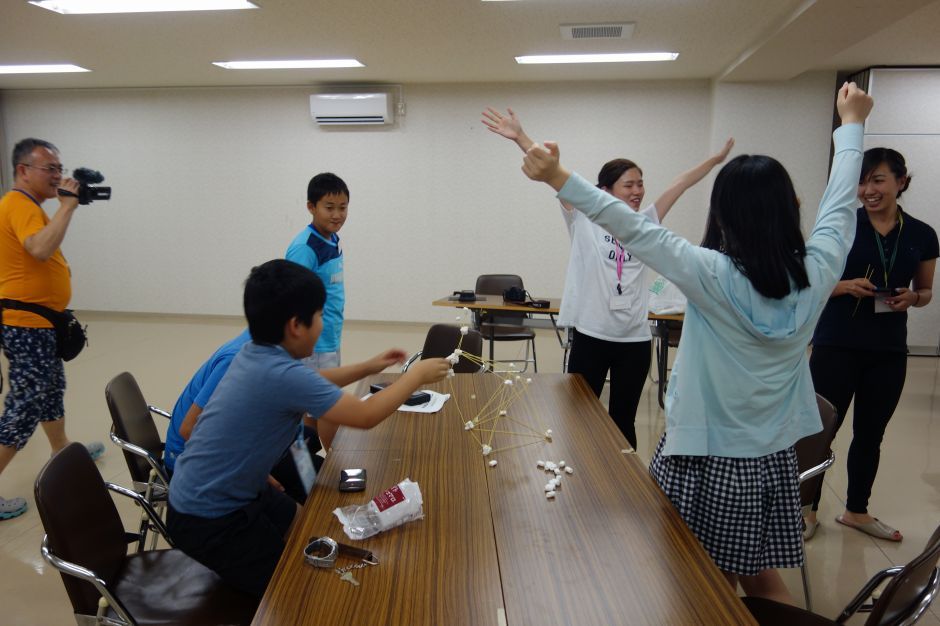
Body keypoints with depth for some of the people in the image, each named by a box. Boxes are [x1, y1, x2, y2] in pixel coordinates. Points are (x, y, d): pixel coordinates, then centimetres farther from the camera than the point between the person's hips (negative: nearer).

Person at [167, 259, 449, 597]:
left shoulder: (257, 354, -2)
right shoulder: (280, 374, -32)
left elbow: (312, 386, 20)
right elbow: (366, 416, -23)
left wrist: (367, 368, 20)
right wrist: (417, 375, -9)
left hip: (228, 493, 9)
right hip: (207, 521, -9)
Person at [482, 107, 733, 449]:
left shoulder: (643, 224, 9)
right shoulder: (584, 220, -1)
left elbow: (680, 184, 17)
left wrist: (717, 159, 24)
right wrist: (520, 137, -17)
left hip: (635, 338, 4)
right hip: (590, 335, -3)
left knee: (623, 420, 15)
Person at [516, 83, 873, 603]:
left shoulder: (714, 276, -21)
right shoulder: (816, 275, -7)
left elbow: (632, 229, -24)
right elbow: (839, 205, 8)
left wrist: (558, 177, -24)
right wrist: (851, 124, 23)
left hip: (710, 460, -5)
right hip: (775, 459, 5)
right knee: (763, 582, 22)